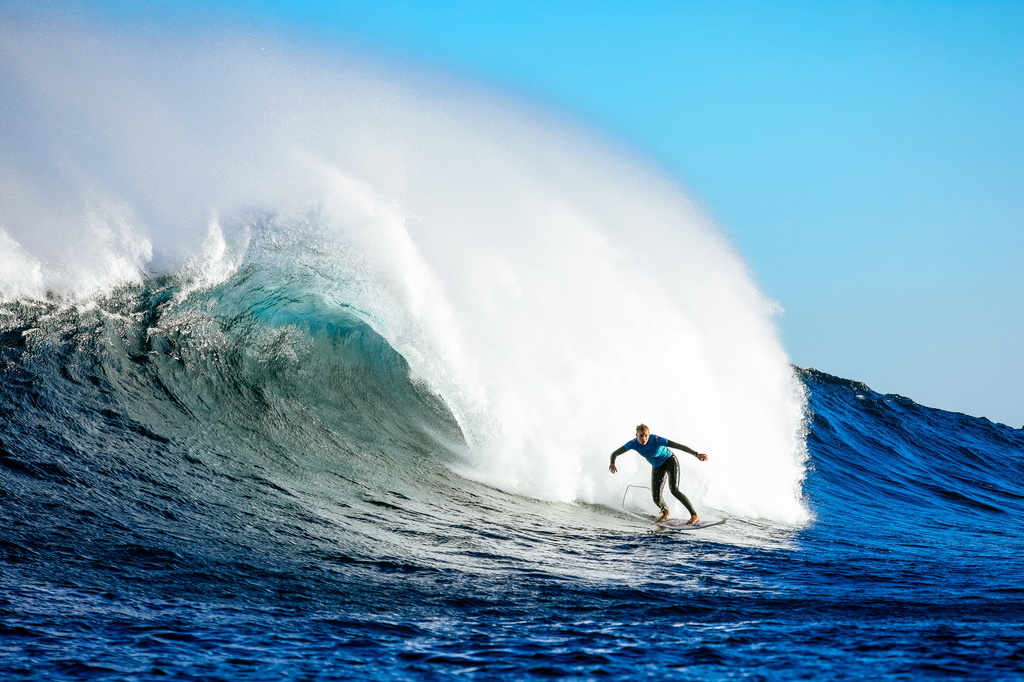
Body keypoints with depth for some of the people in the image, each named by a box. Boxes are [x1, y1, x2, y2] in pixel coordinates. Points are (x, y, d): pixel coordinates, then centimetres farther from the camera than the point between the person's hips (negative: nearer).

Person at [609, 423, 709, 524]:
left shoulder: (656, 440, -34)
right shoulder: (634, 443, -23)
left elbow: (679, 446, -36)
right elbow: (615, 453, -23)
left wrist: (696, 454, -45)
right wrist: (612, 463, -46)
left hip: (670, 461, -5)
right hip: (657, 467, 5)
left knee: (674, 490, -24)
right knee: (656, 497, -2)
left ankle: (695, 516, -22)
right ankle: (665, 512, 33)